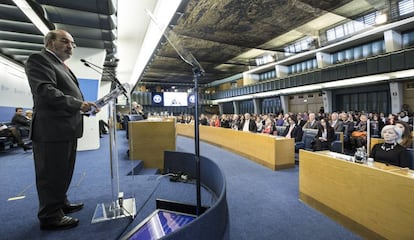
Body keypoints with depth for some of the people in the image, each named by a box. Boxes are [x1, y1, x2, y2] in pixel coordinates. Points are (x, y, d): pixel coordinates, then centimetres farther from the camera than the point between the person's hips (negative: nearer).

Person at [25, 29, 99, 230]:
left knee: (63, 172, 20)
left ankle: (60, 204, 36)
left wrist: (83, 106, 9)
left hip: (67, 129, 10)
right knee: (51, 174, 2)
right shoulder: (39, 59, -7)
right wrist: (78, 104, -24)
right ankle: (50, 216, 16)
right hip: (52, 129, -10)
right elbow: (45, 91, -20)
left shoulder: (62, 66, 21)